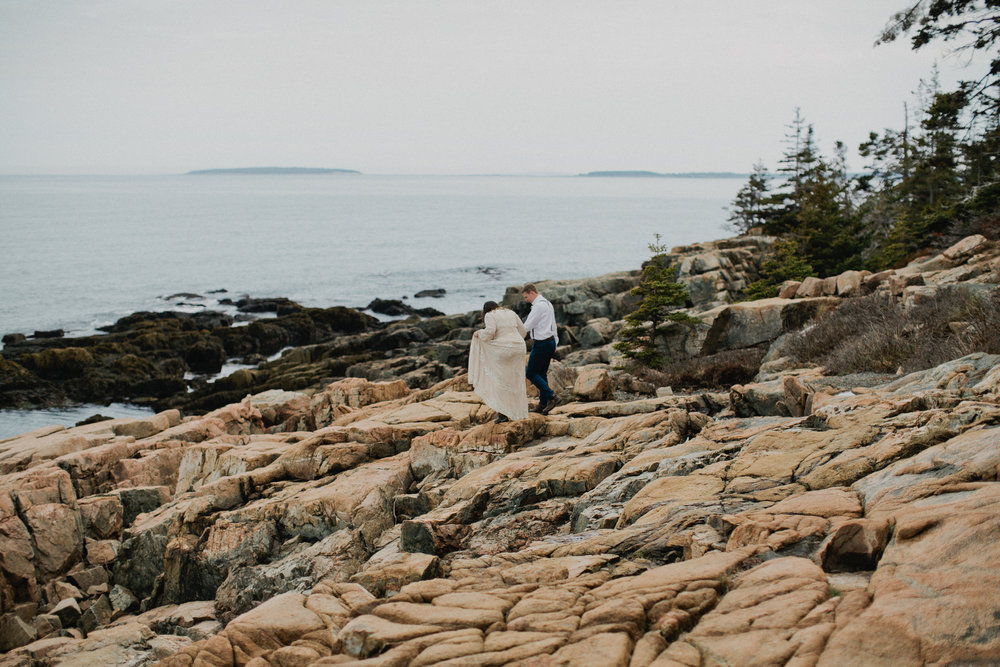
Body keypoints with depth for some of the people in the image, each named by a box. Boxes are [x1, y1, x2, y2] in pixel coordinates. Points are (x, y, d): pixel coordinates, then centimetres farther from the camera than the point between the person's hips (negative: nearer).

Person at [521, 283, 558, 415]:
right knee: (542, 373, 14)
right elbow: (553, 325, 20)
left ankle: (551, 396, -8)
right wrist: (555, 344, 24)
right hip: (550, 342, 10)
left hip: (542, 344, -10)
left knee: (530, 373, -2)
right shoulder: (547, 303, 15)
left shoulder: (539, 306, -18)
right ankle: (543, 405, 16)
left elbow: (527, 327, -18)